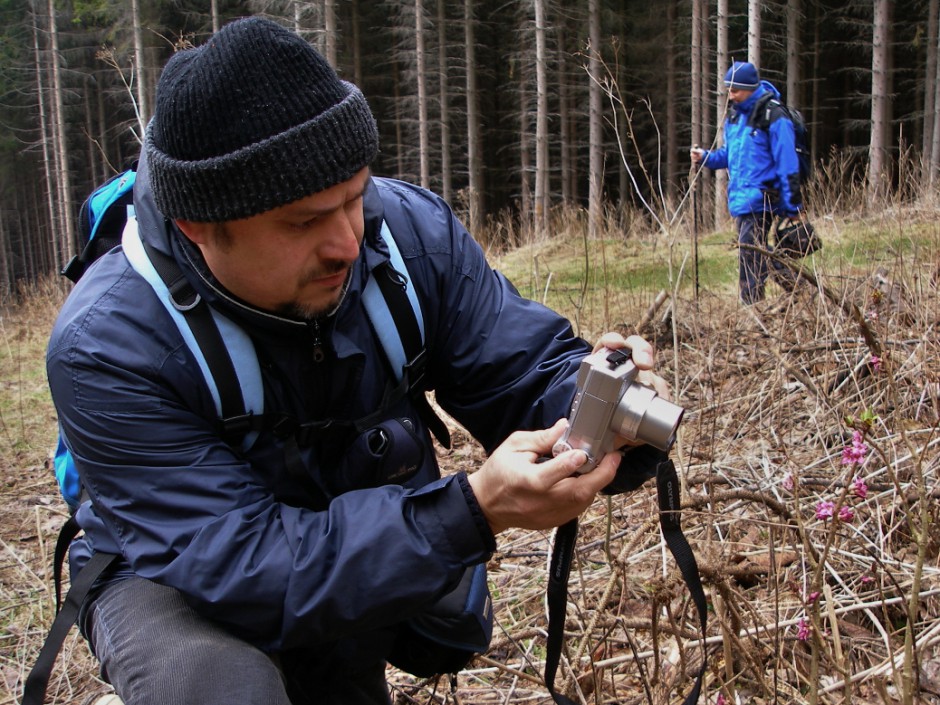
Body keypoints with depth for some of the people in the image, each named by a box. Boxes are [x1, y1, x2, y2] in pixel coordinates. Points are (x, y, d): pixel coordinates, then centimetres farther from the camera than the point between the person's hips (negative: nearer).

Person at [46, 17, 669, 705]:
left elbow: (527, 369, -15)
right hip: (174, 585, -4)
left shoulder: (410, 228, -20)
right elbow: (244, 571, -35)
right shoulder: (107, 343, -32)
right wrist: (473, 511, -46)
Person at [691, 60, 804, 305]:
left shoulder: (773, 117, -13)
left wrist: (793, 206, -14)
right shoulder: (734, 115, 12)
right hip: (740, 199, 9)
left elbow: (787, 163, -13)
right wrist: (706, 157, 1)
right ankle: (796, 287, 31)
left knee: (750, 257, -10)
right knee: (757, 252, 15)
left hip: (760, 199, -9)